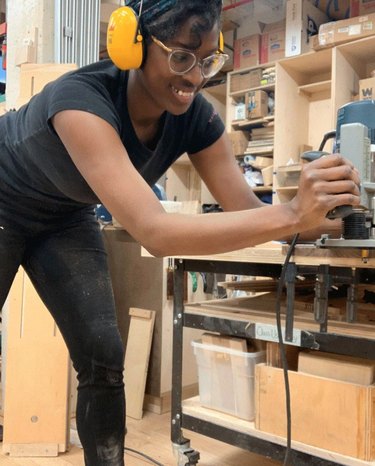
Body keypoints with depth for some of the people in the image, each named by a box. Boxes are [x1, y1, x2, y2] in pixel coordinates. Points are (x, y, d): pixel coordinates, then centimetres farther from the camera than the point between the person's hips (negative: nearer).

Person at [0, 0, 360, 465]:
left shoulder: (195, 116, -24)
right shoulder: (81, 97, -42)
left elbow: (246, 209, -22)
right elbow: (153, 231, -52)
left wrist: (320, 212, -39)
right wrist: (293, 214, -56)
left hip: (63, 217, 4)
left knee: (104, 359, -4)